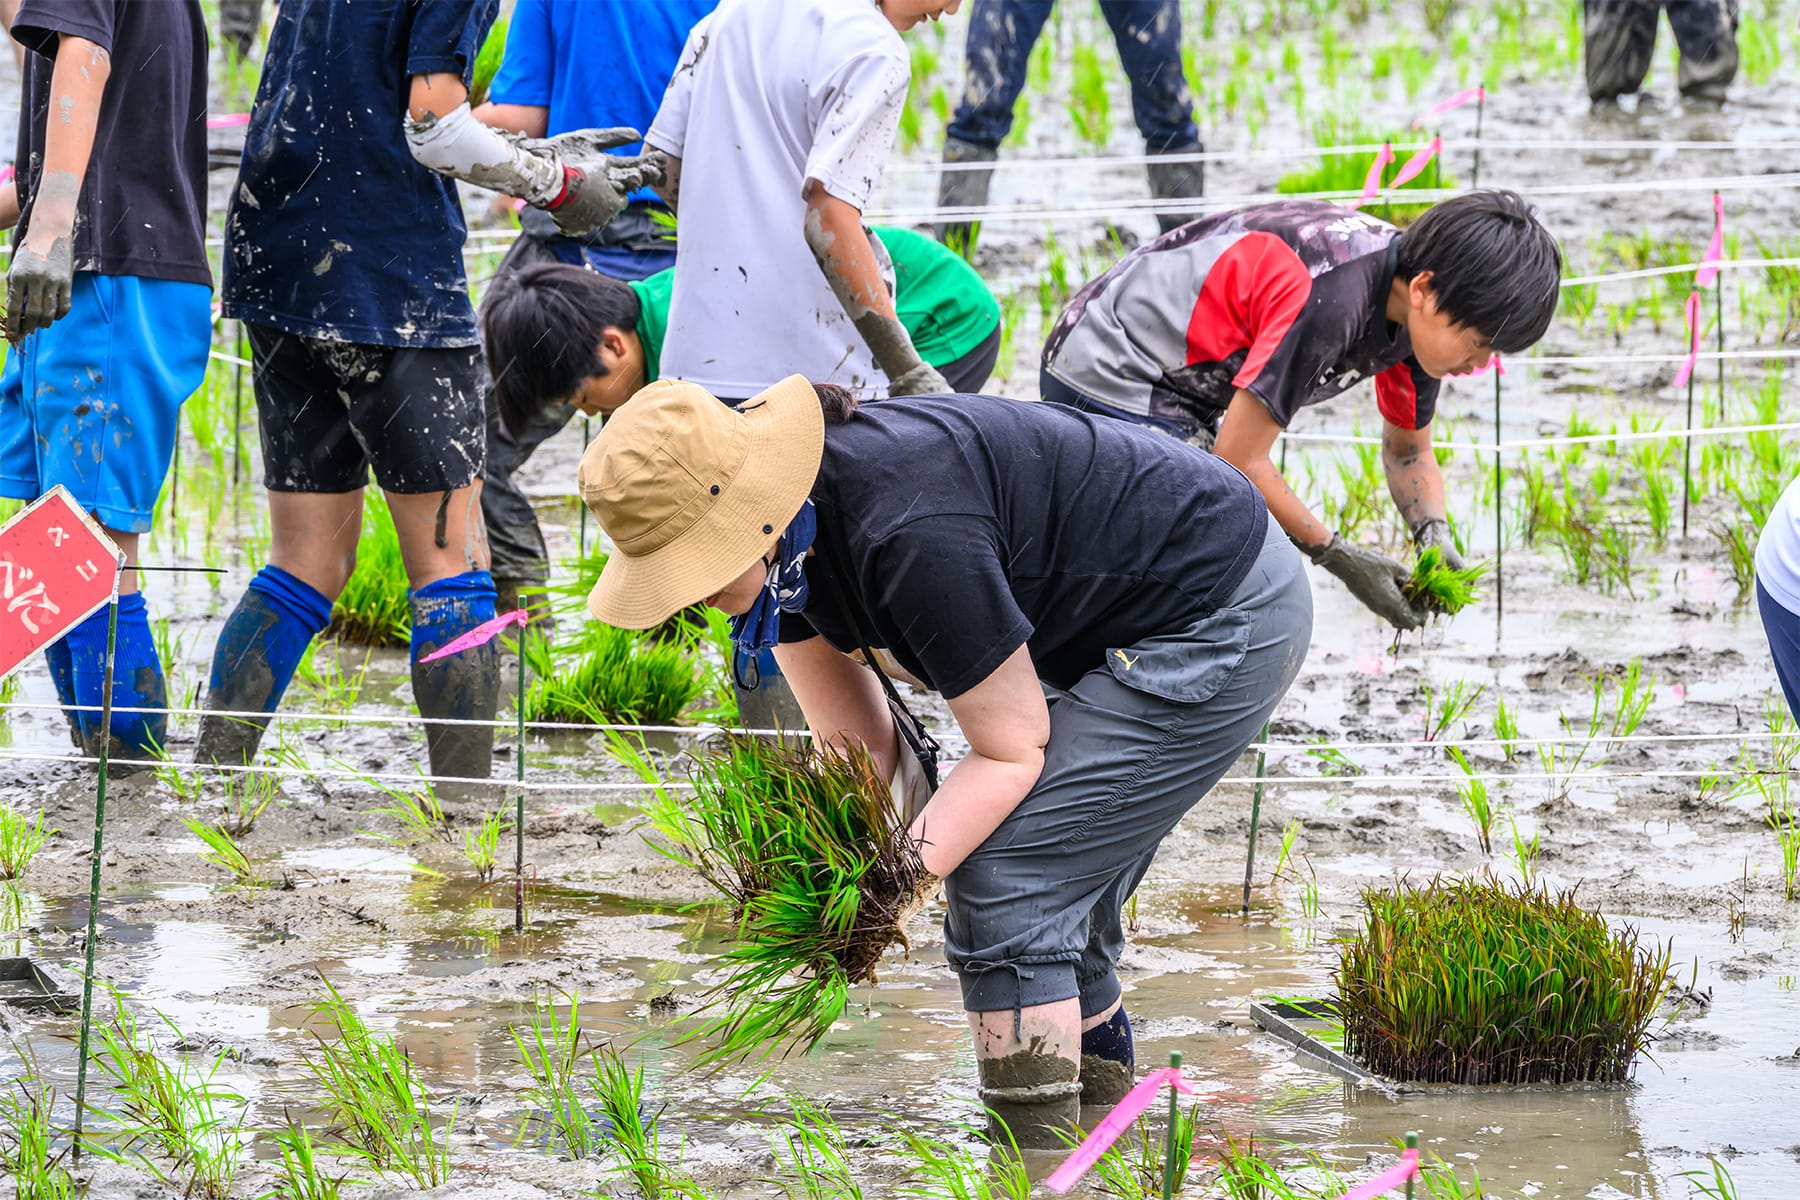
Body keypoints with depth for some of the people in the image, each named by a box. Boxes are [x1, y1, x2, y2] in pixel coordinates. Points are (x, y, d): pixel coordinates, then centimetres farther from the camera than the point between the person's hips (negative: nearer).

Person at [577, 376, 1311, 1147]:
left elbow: (1011, 753, -23)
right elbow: (855, 745, 1)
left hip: (1226, 620, -10)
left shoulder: (910, 533, -34)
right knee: (1055, 902, 15)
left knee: (1005, 884, -13)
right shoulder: (783, 542, -6)